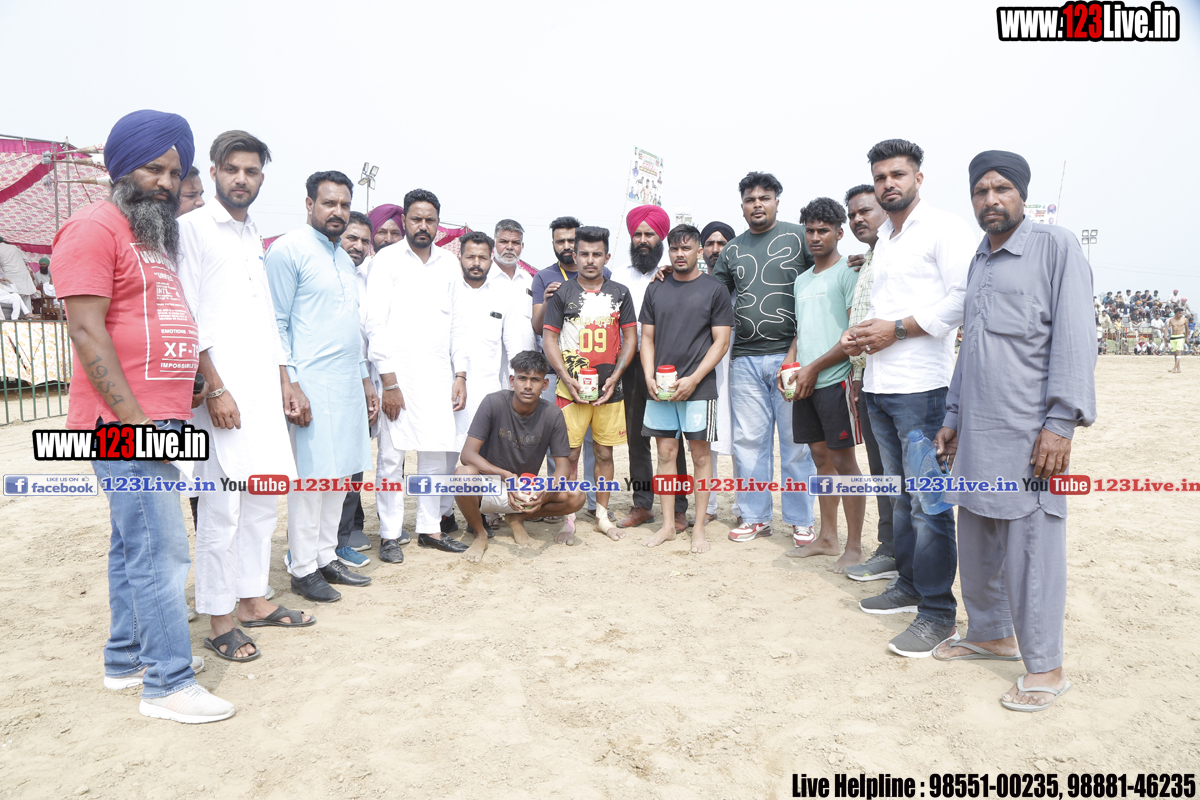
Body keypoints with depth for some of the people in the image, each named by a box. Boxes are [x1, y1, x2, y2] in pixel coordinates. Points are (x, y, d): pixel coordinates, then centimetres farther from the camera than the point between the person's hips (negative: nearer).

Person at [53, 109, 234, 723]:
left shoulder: (159, 238, 21)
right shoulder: (95, 226, -8)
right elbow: (86, 330, -16)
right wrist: (132, 419, -20)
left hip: (158, 419, 9)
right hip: (124, 422, -9)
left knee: (134, 544, 15)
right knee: (161, 549, -7)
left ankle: (127, 658, 27)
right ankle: (168, 684, 2)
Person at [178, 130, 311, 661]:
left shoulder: (254, 237, 19)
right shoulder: (192, 228, -3)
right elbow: (187, 317, -11)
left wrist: (283, 380, 17)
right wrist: (214, 388, -16)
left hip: (263, 390, 8)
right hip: (222, 391, -7)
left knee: (262, 502, 12)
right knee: (221, 508, -4)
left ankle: (253, 600, 24)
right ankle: (220, 621, 8)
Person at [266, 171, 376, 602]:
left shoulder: (344, 259, 18)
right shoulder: (288, 250, -7)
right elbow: (276, 324, -11)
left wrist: (365, 380, 20)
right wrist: (290, 386, -17)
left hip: (348, 386, 8)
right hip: (311, 385, -8)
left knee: (338, 474, 11)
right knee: (310, 476, -3)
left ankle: (326, 556, 21)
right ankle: (302, 569, 8)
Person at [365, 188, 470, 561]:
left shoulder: (449, 262, 13)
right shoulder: (387, 259, 0)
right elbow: (376, 324, -5)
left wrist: (460, 375, 8)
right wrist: (389, 381, -12)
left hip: (439, 374, 4)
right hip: (398, 373, -4)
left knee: (438, 453, 5)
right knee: (391, 455, -1)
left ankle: (430, 527, 18)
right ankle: (390, 534, 10)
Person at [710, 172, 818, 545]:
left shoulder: (800, 236, 3)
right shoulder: (732, 249, 16)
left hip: (790, 356, -3)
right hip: (745, 359, 4)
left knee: (797, 442, 3)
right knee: (748, 441, 7)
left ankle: (801, 520, 15)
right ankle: (755, 517, 19)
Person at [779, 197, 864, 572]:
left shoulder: (848, 271, -5)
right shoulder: (802, 280, 19)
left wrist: (813, 368, -12)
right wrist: (788, 364, 6)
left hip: (834, 379, -7)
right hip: (805, 383, 7)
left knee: (843, 460, -3)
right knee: (821, 457, 12)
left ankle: (854, 547, 5)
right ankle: (826, 538, 21)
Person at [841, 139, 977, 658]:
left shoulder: (943, 229, -4)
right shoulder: (882, 239, 20)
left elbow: (963, 299, -16)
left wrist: (896, 329, -15)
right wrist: (860, 334, 9)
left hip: (921, 385, -8)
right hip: (878, 385, 8)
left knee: (928, 502, -6)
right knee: (901, 493, 15)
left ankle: (937, 612, 2)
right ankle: (909, 586, 27)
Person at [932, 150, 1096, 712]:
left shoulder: (1055, 247, -2)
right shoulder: (978, 262, 19)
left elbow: (1073, 339, -10)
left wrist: (1061, 423, -17)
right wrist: (953, 418, 20)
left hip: (1028, 432, -7)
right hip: (977, 432, 7)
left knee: (1030, 546, -3)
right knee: (977, 542, 13)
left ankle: (1044, 668, 10)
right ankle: (991, 633, 30)